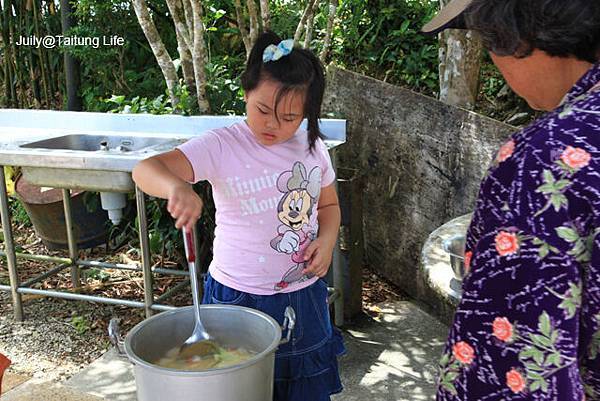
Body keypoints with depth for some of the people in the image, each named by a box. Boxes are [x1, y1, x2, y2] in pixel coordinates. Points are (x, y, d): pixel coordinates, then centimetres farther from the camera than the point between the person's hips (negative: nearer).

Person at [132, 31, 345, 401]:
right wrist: (177, 187, -50)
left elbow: (329, 204, 14)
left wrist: (327, 239, -7)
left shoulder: (313, 148, -1)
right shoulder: (222, 147, -16)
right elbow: (146, 170, -27)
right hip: (240, 298, -4)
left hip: (305, 296, 5)